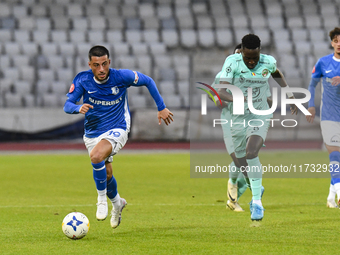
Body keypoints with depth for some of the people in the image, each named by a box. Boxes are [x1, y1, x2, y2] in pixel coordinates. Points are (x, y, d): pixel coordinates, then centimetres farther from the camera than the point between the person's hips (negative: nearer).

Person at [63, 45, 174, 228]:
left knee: (96, 156, -32)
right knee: (106, 173, 14)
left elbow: (148, 82, -1)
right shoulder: (82, 80, -13)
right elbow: (67, 105, -13)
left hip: (117, 129, -4)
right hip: (92, 133, 4)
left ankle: (102, 199, -11)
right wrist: (79, 108, -37)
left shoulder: (122, 76, -17)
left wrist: (161, 108, 0)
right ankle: (117, 203, 47)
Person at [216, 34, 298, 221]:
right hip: (238, 118, 1)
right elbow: (221, 91, -26)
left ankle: (257, 202, -22)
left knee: (251, 152, -27)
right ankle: (257, 189, 44)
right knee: (244, 166, 10)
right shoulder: (232, 62, -17)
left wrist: (290, 95, 16)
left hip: (260, 116, -1)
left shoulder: (268, 62, -8)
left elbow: (277, 74, 18)